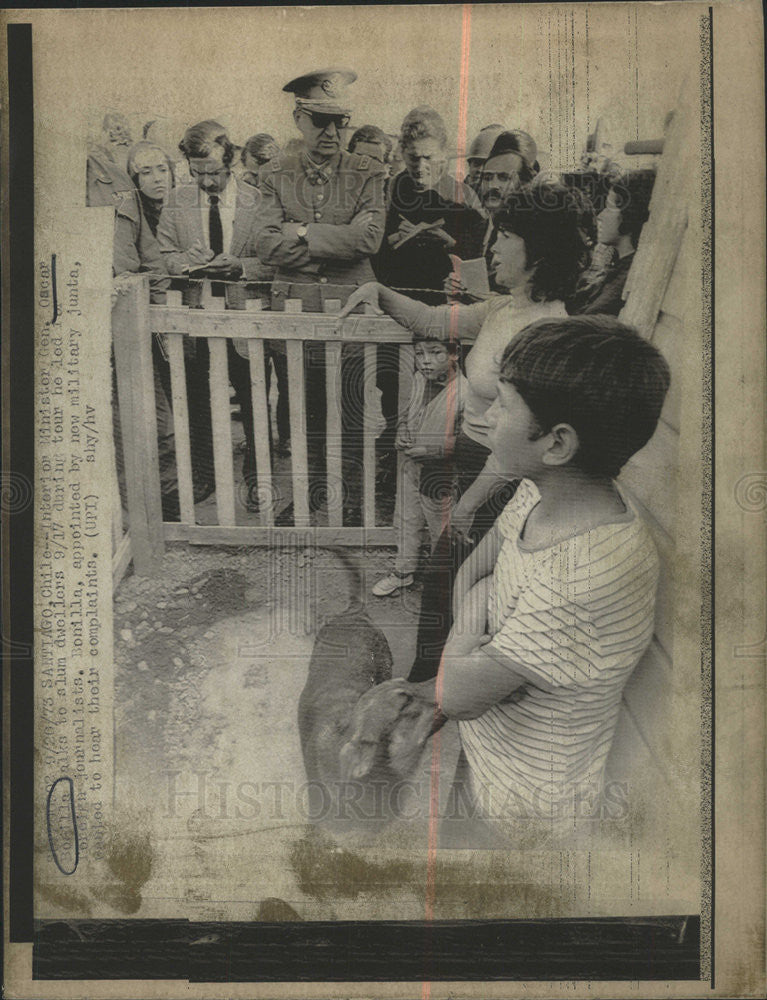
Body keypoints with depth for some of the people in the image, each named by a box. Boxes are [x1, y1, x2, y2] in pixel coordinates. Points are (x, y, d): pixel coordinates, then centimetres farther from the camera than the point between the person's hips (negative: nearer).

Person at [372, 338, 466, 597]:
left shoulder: (463, 392, -26)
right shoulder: (419, 379, -3)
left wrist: (430, 449, -27)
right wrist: (401, 434, -4)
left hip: (439, 475, -6)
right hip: (410, 467, 7)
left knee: (440, 528, 14)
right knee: (406, 521, 22)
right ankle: (404, 572, 43)